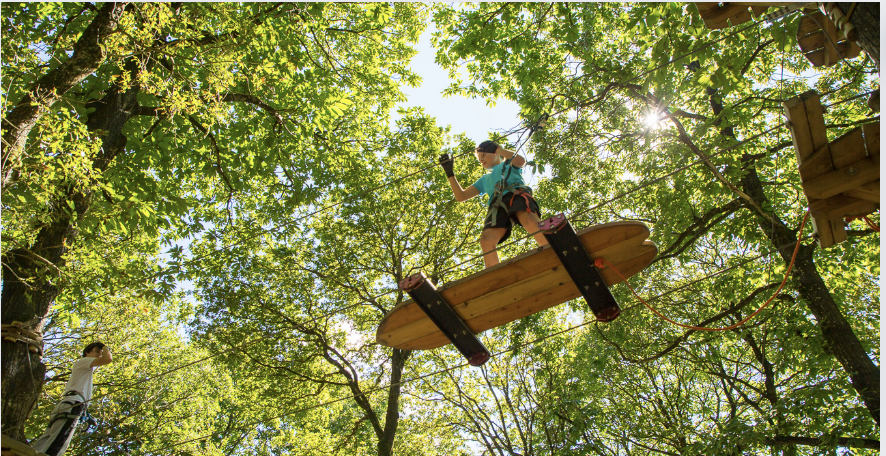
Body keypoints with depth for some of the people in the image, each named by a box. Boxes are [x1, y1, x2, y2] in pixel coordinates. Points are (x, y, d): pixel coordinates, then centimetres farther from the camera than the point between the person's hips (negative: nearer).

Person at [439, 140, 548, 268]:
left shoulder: (509, 164, 31)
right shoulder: (484, 180, 41)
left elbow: (521, 161, 5)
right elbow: (461, 196, 35)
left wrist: (497, 148, 10)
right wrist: (450, 173, 31)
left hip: (517, 194, -3)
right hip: (497, 205, 4)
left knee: (530, 221, -38)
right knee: (487, 240, -27)